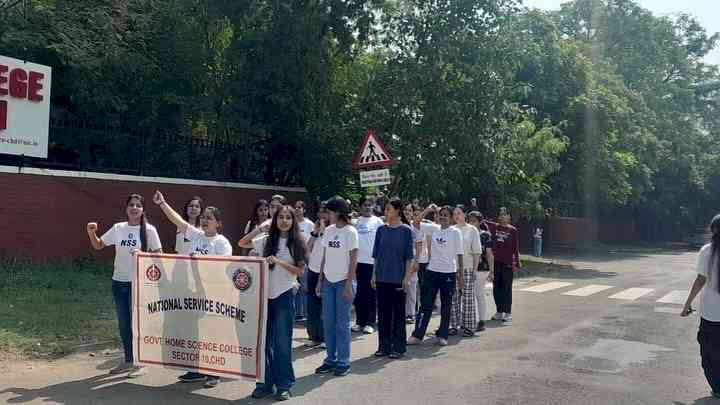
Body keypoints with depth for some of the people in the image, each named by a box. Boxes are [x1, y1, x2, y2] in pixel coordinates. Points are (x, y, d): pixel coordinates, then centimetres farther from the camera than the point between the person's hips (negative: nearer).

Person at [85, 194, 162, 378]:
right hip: (119, 282, 5)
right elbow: (98, 245, 15)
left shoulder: (149, 230, -6)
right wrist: (91, 233, -2)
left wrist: (142, 254, -21)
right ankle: (128, 361, 26)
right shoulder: (118, 228, 5)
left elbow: (159, 255, -6)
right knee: (123, 323, 13)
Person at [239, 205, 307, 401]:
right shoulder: (267, 240, 5)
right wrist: (259, 230, -1)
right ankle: (265, 382, 21)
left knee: (282, 342, 2)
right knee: (263, 340, 9)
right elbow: (241, 244, 10)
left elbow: (300, 271, -7)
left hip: (285, 295, -3)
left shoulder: (297, 243, -2)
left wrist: (279, 262, -19)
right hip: (264, 294, 3)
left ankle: (284, 385, 14)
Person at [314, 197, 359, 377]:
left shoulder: (350, 232, -8)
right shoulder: (328, 231, 8)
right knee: (328, 322, 8)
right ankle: (331, 359, 18)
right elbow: (325, 258, 11)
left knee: (342, 323, 0)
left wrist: (349, 284, -14)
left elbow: (353, 260, -9)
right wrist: (320, 280, 8)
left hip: (343, 281, -6)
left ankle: (343, 362, 10)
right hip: (328, 281, 6)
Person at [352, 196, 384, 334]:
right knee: (360, 293, 8)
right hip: (359, 261, 3)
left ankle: (370, 322, 9)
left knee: (372, 293, 3)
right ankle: (360, 321, 16)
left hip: (373, 261, -3)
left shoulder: (378, 222, 1)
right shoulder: (356, 222, 7)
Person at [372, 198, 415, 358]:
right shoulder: (381, 230, 7)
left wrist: (407, 277, -9)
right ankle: (383, 346, 18)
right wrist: (374, 273, 6)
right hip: (382, 277, 4)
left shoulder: (405, 230, -3)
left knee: (398, 312, 4)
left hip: (398, 278, -4)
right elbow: (376, 254, 11)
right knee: (383, 312, 8)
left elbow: (408, 256, -4)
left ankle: (398, 347, 13)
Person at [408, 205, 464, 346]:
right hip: (432, 271, 2)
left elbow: (459, 254, -2)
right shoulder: (433, 229, 5)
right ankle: (417, 335, 8)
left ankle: (442, 335, 19)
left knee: (446, 307, 8)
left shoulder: (455, 232, -2)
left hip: (449, 273, -2)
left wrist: (460, 273, -4)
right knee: (426, 305, 4)